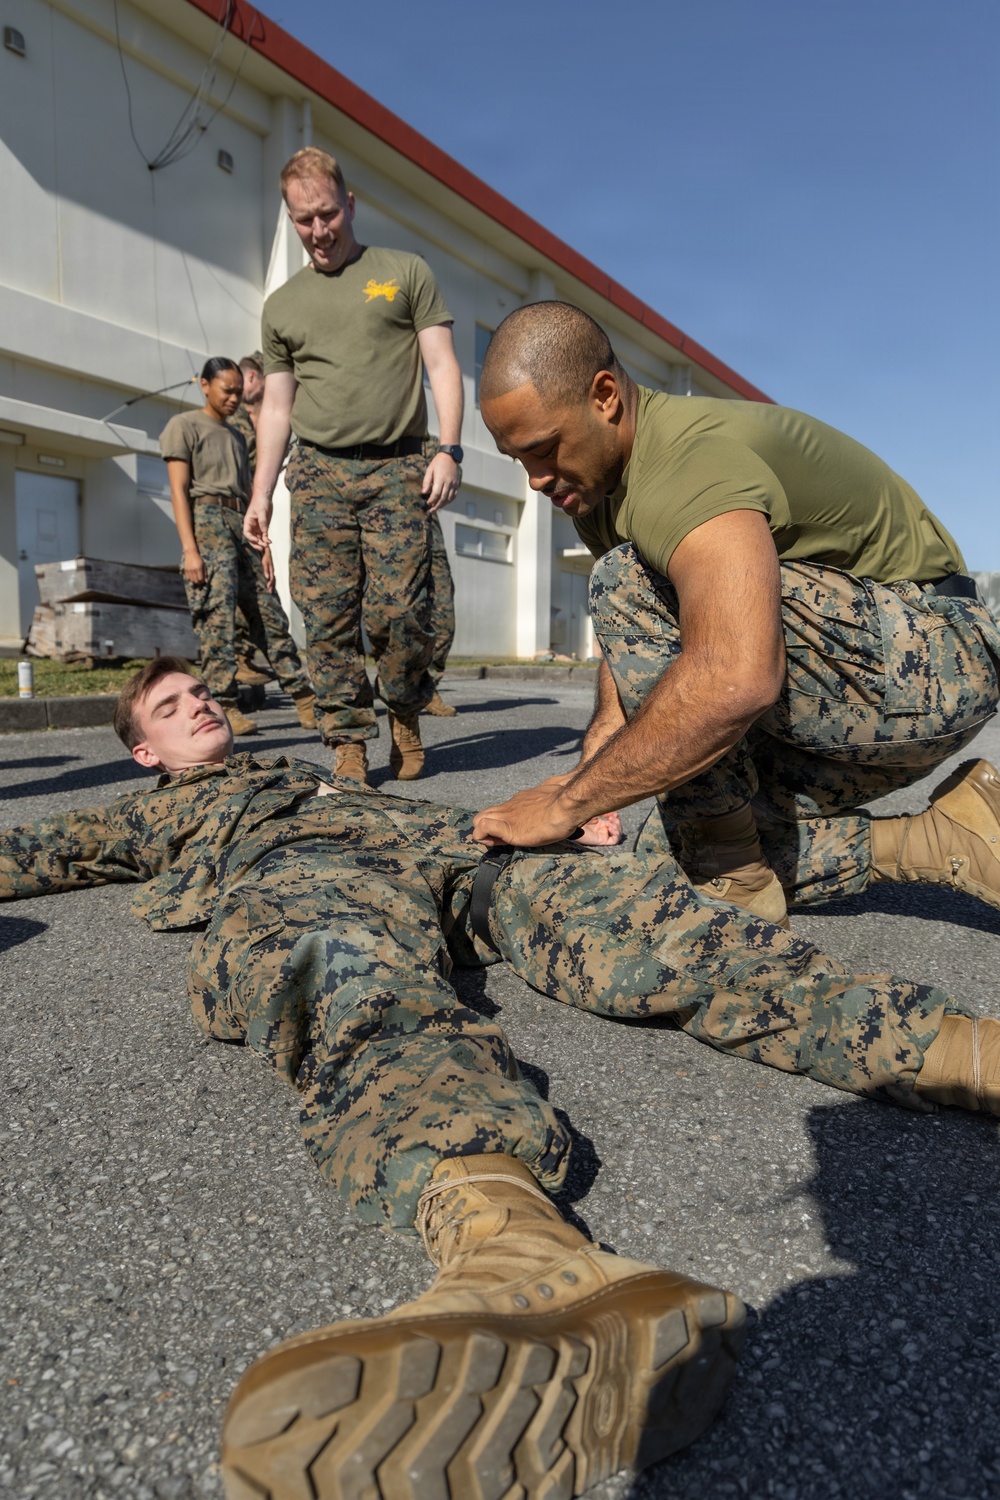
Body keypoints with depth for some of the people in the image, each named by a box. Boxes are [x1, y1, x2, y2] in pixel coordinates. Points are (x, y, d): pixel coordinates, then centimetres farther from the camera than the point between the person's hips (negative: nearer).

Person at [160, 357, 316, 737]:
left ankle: (304, 699, 0)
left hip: (241, 529, 6)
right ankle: (224, 705, -12)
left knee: (270, 617, 1)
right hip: (208, 523, -6)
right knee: (217, 617, -13)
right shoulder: (184, 425, 6)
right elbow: (179, 490, -4)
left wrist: (264, 548, 10)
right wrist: (190, 549, -15)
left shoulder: (236, 436, 26)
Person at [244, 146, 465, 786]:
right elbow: (277, 406, 18)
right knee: (328, 617, -6)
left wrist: (448, 449, -10)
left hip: (399, 469, -3)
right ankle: (350, 741, 1)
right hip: (318, 472, 3)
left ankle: (407, 717, 13)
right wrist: (261, 493, 8)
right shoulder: (281, 305, 21)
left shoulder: (406, 272, 14)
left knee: (398, 611, -11)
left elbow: (443, 366, 6)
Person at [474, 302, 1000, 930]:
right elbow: (632, 645, 9)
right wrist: (593, 770, -7)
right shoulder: (594, 483, 5)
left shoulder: (690, 461, -27)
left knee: (631, 583, -26)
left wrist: (567, 803, -33)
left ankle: (733, 881, -16)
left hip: (927, 657, -9)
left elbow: (737, 683, -43)